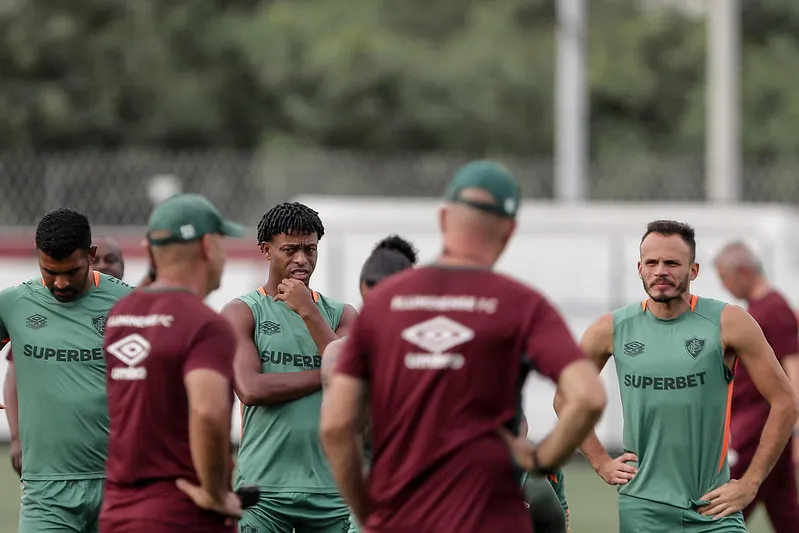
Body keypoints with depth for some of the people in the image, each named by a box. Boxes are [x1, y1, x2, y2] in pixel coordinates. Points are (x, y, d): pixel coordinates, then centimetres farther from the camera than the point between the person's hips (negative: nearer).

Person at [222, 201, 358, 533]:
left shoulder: (341, 315, 11)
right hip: (264, 488, -3)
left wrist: (308, 311, -9)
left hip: (330, 489, 3)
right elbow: (251, 389, -13)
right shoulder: (241, 313, 2)